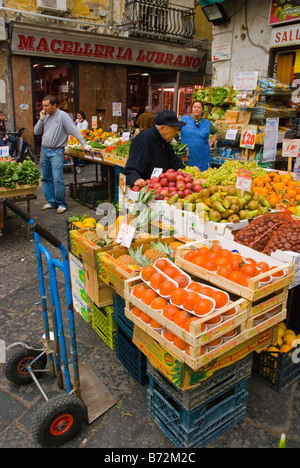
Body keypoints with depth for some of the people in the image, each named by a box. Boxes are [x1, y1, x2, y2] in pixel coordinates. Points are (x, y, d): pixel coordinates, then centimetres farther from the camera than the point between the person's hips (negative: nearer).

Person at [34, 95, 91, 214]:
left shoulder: (62, 116, -6)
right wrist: (41, 119, -1)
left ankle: (61, 204, 1)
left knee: (57, 179, -11)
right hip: (44, 150, 7)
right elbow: (36, 132, 11)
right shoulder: (46, 116, 13)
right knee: (45, 178, 10)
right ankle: (51, 201, 21)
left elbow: (74, 130, -10)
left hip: (56, 151, -7)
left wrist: (84, 144, -16)